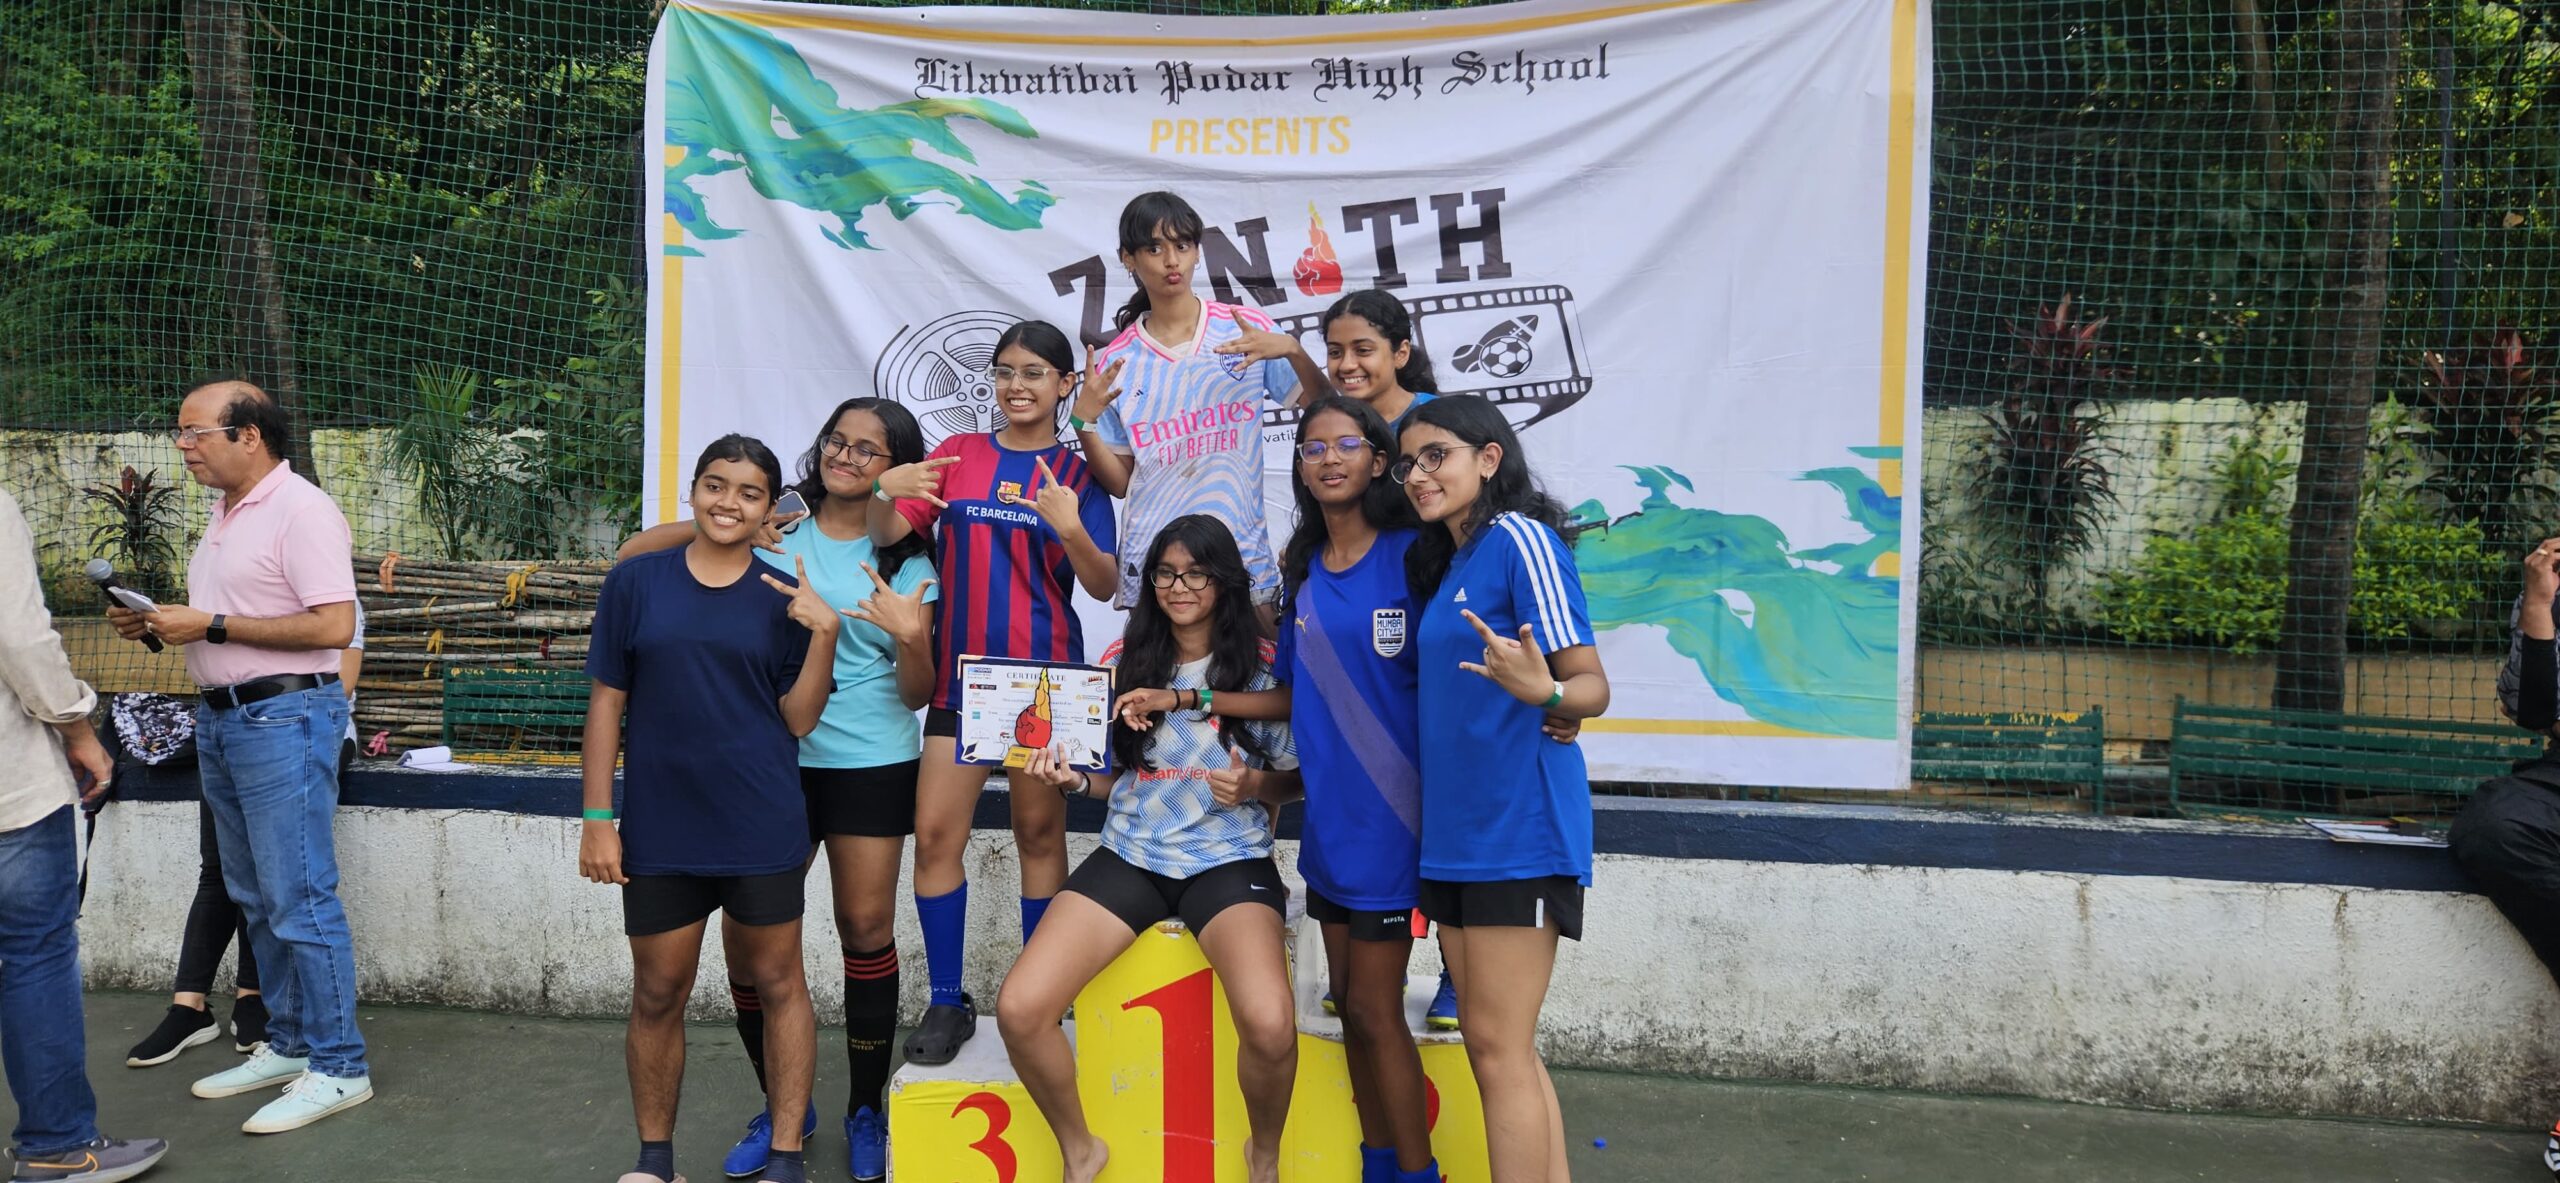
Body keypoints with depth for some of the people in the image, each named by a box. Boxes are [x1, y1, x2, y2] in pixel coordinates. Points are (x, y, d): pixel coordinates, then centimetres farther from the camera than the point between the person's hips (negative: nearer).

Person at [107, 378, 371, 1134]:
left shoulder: (300, 511, -14)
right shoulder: (227, 513, 15)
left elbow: (334, 625, -22)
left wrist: (211, 626, -19)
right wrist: (158, 625, 5)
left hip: (284, 719, -10)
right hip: (220, 719, 10)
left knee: (299, 901, -6)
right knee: (256, 899, 15)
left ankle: (338, 1068, 1)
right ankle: (288, 1045, 26)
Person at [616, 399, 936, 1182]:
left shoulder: (906, 561, 3)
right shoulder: (775, 533, 4)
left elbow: (917, 694, 1)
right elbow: (633, 557, 1)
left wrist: (911, 636, -19)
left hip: (870, 765, -1)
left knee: (866, 929, 3)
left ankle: (867, 1111, 20)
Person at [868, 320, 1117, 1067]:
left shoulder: (1077, 473, 2)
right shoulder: (958, 455, 7)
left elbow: (1103, 586, -5)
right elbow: (884, 534, -1)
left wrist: (1071, 530, -24)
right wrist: (885, 491, -22)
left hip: (1044, 676, -1)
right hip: (959, 673, 2)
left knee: (1039, 834, 6)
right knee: (935, 833, -4)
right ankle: (947, 1003, 7)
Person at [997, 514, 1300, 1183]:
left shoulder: (1265, 665, -4)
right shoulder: (1122, 662, 5)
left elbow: (1297, 778, 4)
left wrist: (1254, 786, -17)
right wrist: (1071, 778, -7)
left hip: (1229, 861, -3)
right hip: (1129, 857, 3)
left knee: (1270, 1026, -31)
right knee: (1019, 1009, -17)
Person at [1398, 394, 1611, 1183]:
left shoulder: (1520, 538, -10)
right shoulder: (1443, 561, 16)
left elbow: (1592, 687, -14)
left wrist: (1540, 690, -35)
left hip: (1517, 828, -9)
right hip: (1455, 828, 9)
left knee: (1499, 1048, -6)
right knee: (1493, 1045, 11)